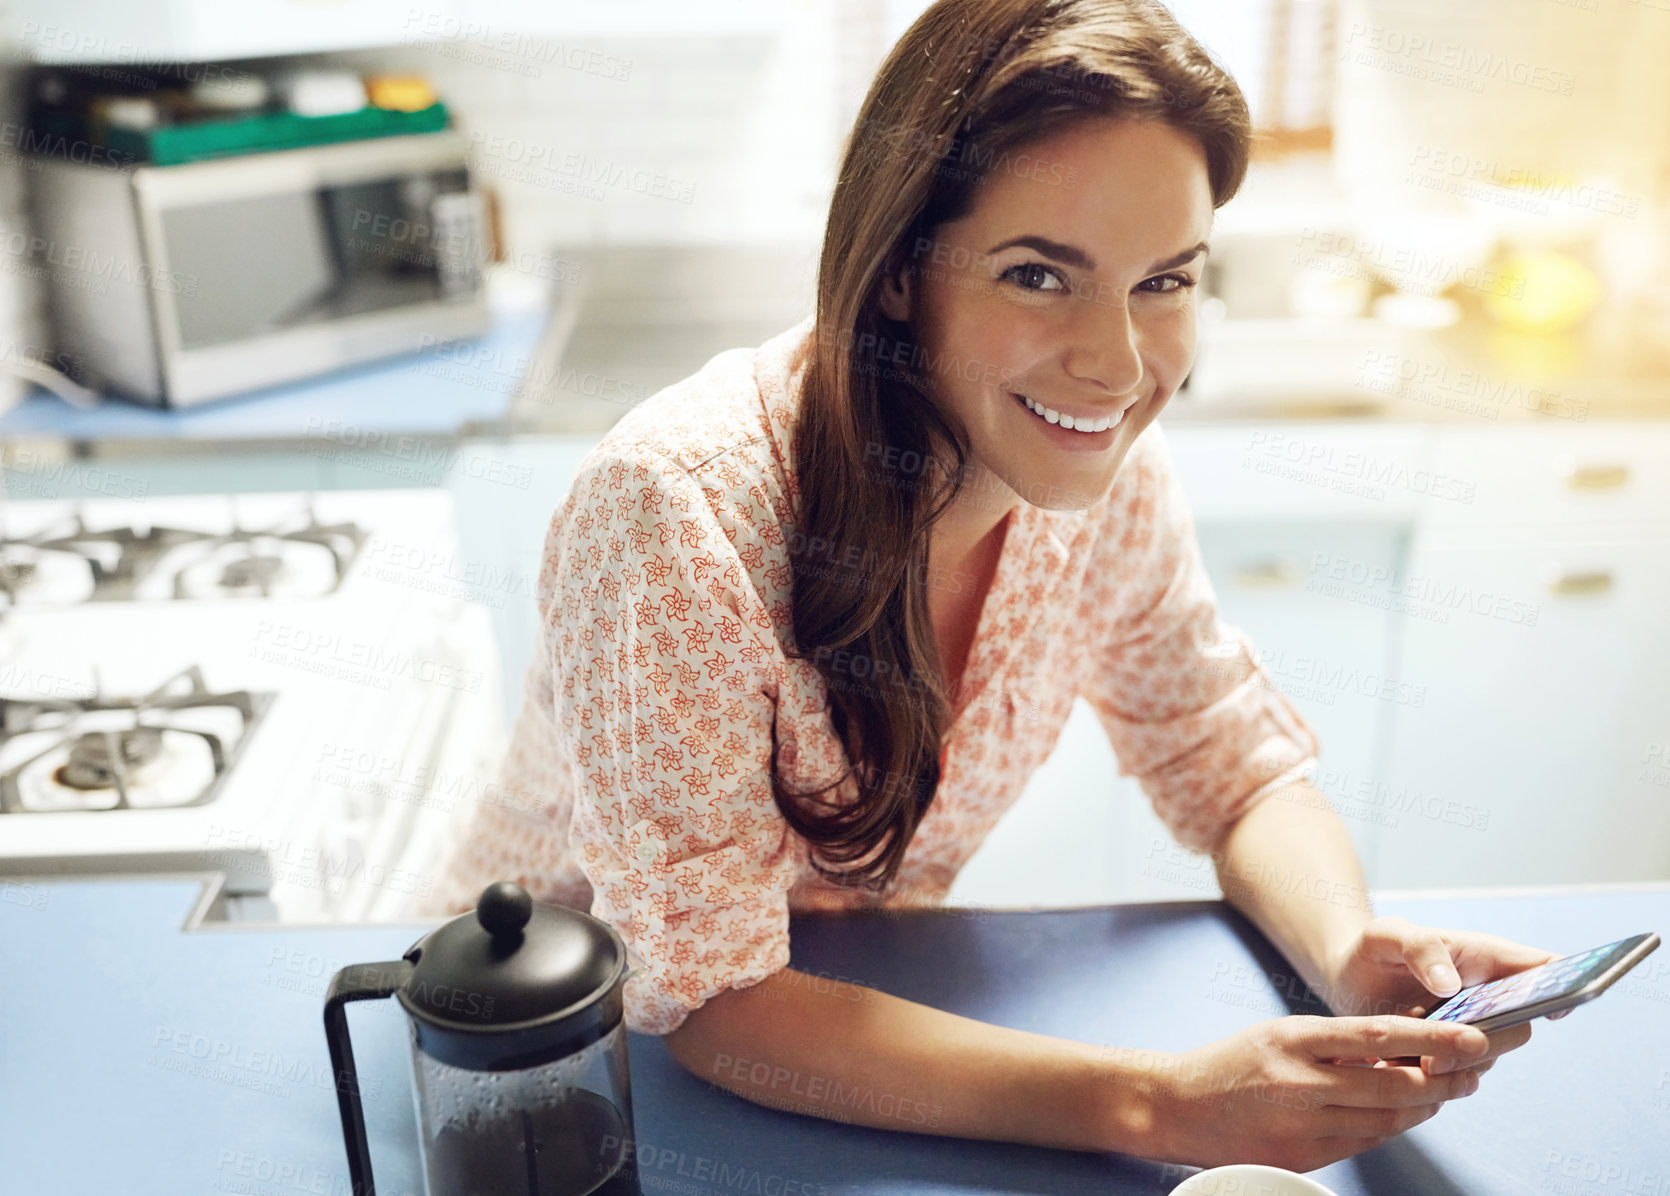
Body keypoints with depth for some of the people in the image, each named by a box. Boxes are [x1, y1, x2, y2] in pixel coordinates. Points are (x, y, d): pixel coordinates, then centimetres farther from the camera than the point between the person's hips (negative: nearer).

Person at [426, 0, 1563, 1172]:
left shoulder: (1112, 478, -13)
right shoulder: (679, 509, -30)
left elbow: (1244, 775, -2)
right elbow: (714, 1007, -28)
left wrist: (1354, 952, -23)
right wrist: (1163, 1105, -35)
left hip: (864, 1004, 5)